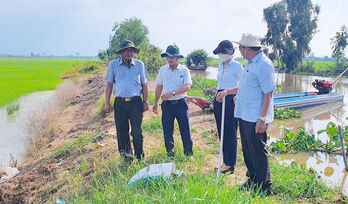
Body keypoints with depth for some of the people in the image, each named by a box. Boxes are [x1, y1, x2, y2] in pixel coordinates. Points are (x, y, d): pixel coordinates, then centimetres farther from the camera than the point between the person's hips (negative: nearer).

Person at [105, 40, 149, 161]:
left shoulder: (139, 64, 5)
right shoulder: (113, 64, 4)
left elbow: (144, 84, 10)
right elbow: (109, 84, 5)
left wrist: (145, 101, 6)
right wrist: (107, 103, 2)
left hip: (136, 102, -1)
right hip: (120, 103, 1)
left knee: (136, 132, -3)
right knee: (122, 132, 6)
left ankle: (140, 157, 12)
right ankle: (126, 158, 21)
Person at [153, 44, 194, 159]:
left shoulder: (184, 70, -3)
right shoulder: (163, 70, 8)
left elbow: (187, 86, -15)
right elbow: (159, 87, 13)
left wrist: (172, 93, -24)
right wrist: (156, 102, 12)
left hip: (180, 103, -3)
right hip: (167, 104, 3)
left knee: (185, 128, 0)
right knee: (167, 130, 6)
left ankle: (188, 153, 12)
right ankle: (170, 153, 20)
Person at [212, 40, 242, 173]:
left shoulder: (237, 66, -7)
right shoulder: (220, 66, 15)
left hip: (230, 100, -8)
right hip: (219, 99, 8)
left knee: (230, 131, -3)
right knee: (221, 131, 10)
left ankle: (230, 163, 6)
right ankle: (225, 160, 20)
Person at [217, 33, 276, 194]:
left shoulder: (264, 64, -16)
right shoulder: (250, 63, 15)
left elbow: (268, 93, -20)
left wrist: (262, 119, -23)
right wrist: (227, 91, 20)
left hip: (256, 119, -10)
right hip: (244, 116, 10)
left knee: (258, 152, 0)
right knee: (247, 151, 18)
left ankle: (264, 188, 15)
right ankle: (252, 182, 33)